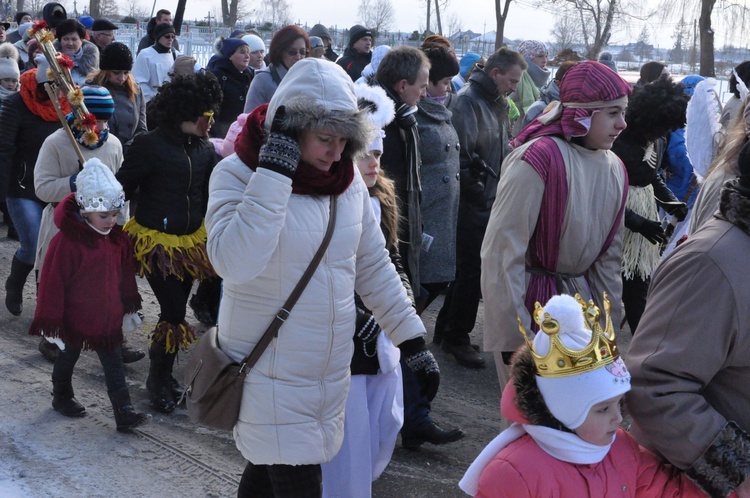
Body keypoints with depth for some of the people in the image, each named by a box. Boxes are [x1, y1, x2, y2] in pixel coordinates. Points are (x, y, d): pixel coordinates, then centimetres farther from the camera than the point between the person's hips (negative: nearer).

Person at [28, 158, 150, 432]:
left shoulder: (118, 238, -2)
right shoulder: (66, 242, -22)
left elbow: (125, 274, 11)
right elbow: (53, 283, -18)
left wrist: (129, 306, 16)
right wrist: (52, 322, -15)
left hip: (108, 317, 5)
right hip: (75, 317, -5)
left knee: (114, 364, 4)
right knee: (68, 357, 18)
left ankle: (124, 412, 4)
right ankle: (62, 397, 40)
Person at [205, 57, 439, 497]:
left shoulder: (348, 179, 3)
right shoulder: (238, 174, -13)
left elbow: (374, 266, 10)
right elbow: (235, 262, -30)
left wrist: (413, 341, 7)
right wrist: (274, 171, -29)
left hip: (331, 370, 5)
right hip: (270, 375, -5)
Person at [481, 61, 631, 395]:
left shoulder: (615, 170, 4)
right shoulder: (539, 158, -19)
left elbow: (608, 256, 10)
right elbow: (502, 251, -20)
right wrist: (513, 339, -18)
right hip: (529, 303, -7)